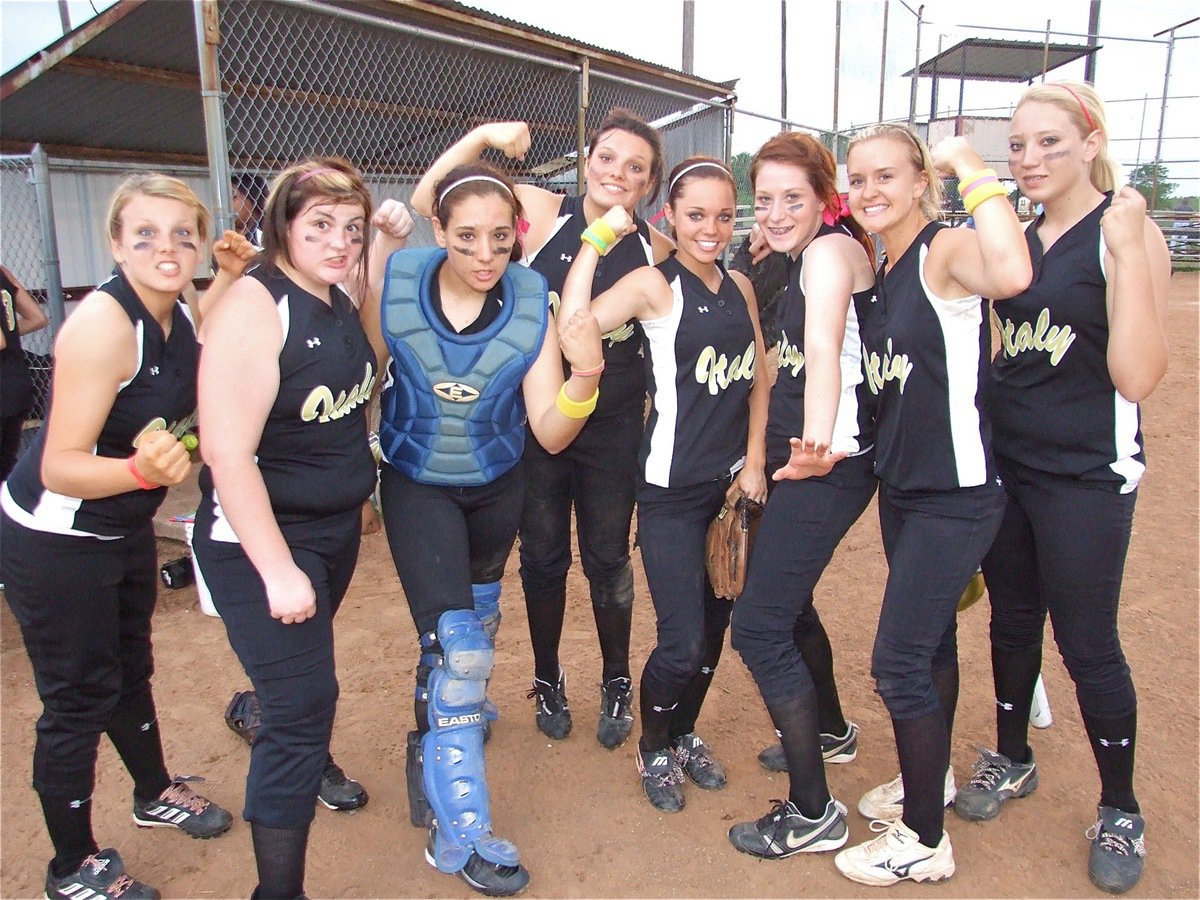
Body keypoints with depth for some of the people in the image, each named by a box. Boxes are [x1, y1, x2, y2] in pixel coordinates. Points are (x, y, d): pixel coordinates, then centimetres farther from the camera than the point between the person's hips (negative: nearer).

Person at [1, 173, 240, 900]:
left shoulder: (181, 317, -3)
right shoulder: (102, 322, -27)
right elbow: (60, 466, -26)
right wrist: (142, 469, -47)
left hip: (125, 527, 8)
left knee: (130, 668, 24)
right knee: (79, 698, 6)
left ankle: (156, 793, 46)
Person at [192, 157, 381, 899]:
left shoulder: (339, 302, 3)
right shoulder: (254, 307, -20)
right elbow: (228, 452, -25)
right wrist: (277, 570, -24)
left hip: (336, 525, 8)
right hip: (262, 539, -7)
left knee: (304, 672, 25)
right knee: (305, 704, -5)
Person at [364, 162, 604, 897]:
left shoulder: (532, 301, -19)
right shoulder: (394, 284, -20)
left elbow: (552, 434, -19)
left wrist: (585, 374, -39)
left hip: (497, 485, 3)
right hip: (417, 485, -3)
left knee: (478, 624, 24)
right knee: (457, 646, -13)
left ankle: (441, 732, 56)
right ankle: (460, 832, 5)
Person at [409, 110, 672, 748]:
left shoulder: (655, 251, -4)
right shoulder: (541, 213, -8)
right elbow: (426, 200, -12)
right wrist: (481, 136, -21)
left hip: (614, 427, 1)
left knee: (607, 557, 12)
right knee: (542, 555, 12)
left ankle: (617, 684, 34)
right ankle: (548, 682, 35)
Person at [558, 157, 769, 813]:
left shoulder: (741, 287, 10)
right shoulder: (655, 285, -8)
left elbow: (758, 379, 13)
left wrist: (754, 462, 4)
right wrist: (596, 240, -20)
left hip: (733, 482, 6)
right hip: (672, 489, -6)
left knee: (715, 625, 14)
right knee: (682, 643, -6)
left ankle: (684, 734, 39)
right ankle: (654, 751, 23)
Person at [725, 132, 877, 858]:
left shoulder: (830, 249, -13)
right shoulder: (810, 257, 15)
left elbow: (822, 347, -30)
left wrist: (817, 442, -42)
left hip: (828, 463, -10)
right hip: (805, 456, 10)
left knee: (759, 625, -7)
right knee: (787, 601, 24)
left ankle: (813, 813, 6)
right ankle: (831, 731, 48)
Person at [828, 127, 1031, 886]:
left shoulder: (947, 252, -17)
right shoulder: (881, 270, 8)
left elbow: (1012, 275, -40)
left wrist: (976, 172, -27)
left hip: (956, 495, -8)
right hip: (902, 485, 8)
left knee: (899, 659, -3)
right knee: (928, 642, 22)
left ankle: (925, 843, 16)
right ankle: (931, 779, 43)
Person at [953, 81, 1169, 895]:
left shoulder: (1127, 233, -10)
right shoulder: (1016, 237, 7)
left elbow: (1136, 377, -19)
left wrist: (1128, 252, -25)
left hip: (1087, 474, -5)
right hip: (1005, 462, 6)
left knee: (1087, 644, 3)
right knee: (1012, 621, 17)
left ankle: (1121, 810, 26)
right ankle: (1012, 759, 38)